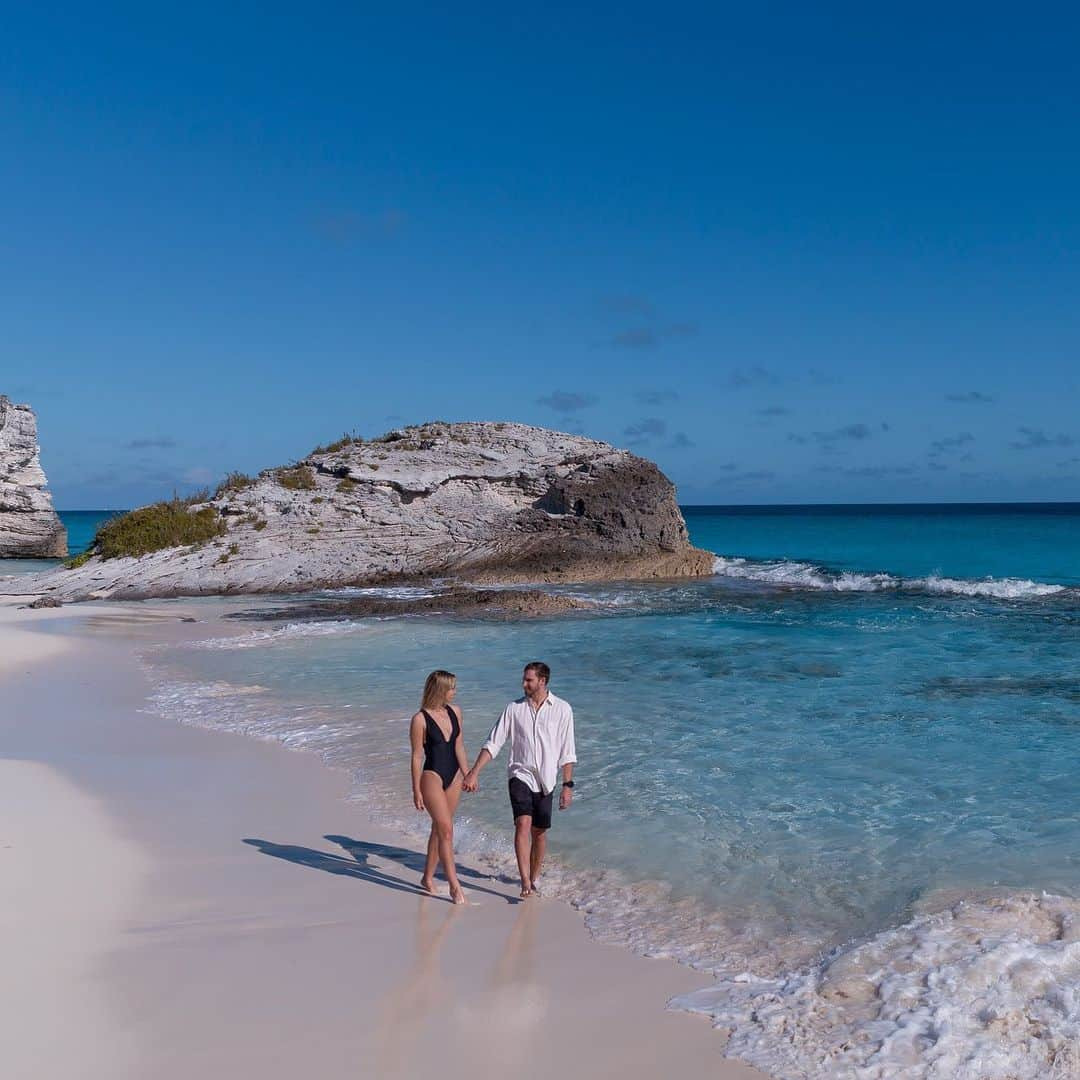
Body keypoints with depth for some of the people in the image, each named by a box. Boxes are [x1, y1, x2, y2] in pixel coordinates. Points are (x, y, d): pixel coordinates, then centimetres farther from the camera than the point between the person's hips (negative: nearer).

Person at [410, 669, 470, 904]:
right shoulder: (420, 720, -12)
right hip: (432, 776, -6)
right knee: (446, 829, -10)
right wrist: (416, 791, -8)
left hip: (453, 776, 6)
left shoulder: (454, 712, 5)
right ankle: (454, 885, -7)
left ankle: (428, 878, 25)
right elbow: (417, 756, -9)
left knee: (439, 828, 13)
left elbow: (459, 747, 10)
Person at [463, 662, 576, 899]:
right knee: (523, 824, -18)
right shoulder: (514, 708, 2)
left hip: (545, 780, 0)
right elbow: (493, 744, 3)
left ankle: (534, 879, 25)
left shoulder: (562, 709, -2)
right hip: (520, 775, 0)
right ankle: (525, 882, -20)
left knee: (539, 832, 8)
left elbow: (567, 752, 1)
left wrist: (568, 785, -2)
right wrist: (474, 773, -4)